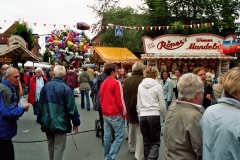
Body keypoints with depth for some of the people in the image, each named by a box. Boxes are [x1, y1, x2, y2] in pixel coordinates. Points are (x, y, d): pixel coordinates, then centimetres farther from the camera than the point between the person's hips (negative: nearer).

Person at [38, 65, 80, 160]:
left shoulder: (45, 87, 2)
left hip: (47, 122, 6)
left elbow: (40, 104, 8)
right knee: (59, 147, 3)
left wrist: (40, 119, 19)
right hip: (60, 122, -6)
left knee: (51, 145, 22)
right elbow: (71, 107, -14)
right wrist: (75, 122, -5)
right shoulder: (66, 88, -15)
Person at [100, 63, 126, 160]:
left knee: (107, 136, 12)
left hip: (105, 114, 8)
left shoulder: (103, 84, 11)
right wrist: (123, 114, -5)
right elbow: (119, 100, -14)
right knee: (119, 136, 0)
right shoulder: (116, 83, -12)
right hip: (116, 114, -8)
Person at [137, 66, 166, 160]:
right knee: (155, 141, 7)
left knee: (146, 141, 15)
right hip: (154, 115, -3)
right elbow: (162, 104, -1)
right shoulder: (158, 86, -5)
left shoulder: (140, 86, 5)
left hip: (143, 116, 3)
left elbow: (138, 103, 9)